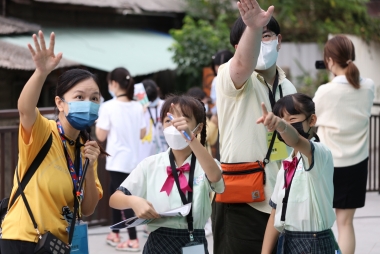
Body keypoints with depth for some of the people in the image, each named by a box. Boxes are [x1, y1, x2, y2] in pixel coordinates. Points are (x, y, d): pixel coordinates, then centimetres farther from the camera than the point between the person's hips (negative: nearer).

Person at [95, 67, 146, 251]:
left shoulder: (108, 107, -13)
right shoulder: (137, 107, 3)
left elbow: (101, 136, -9)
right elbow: (142, 134, 8)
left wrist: (96, 120, 7)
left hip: (118, 160, -6)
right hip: (133, 159, 6)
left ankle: (133, 240, -6)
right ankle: (115, 235, 26)